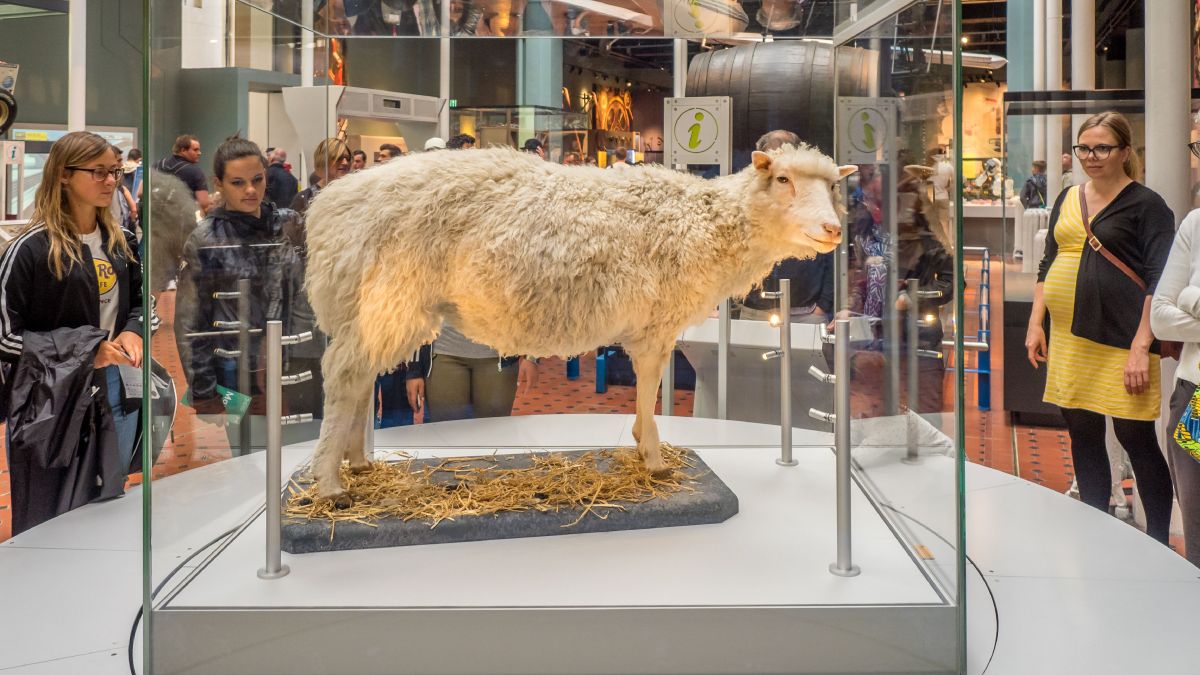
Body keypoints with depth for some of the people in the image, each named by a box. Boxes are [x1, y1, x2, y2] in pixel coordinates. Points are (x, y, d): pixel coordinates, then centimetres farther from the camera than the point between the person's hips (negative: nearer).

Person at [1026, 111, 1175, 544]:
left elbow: (1160, 282, -10)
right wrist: (1035, 323, 12)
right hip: (1069, 340, 6)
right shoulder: (1067, 200, 14)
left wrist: (1141, 348, -16)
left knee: (1136, 439, -3)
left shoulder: (1146, 206, -4)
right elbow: (1047, 265, 20)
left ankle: (1158, 545, 9)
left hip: (1119, 344, -6)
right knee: (1082, 436, 11)